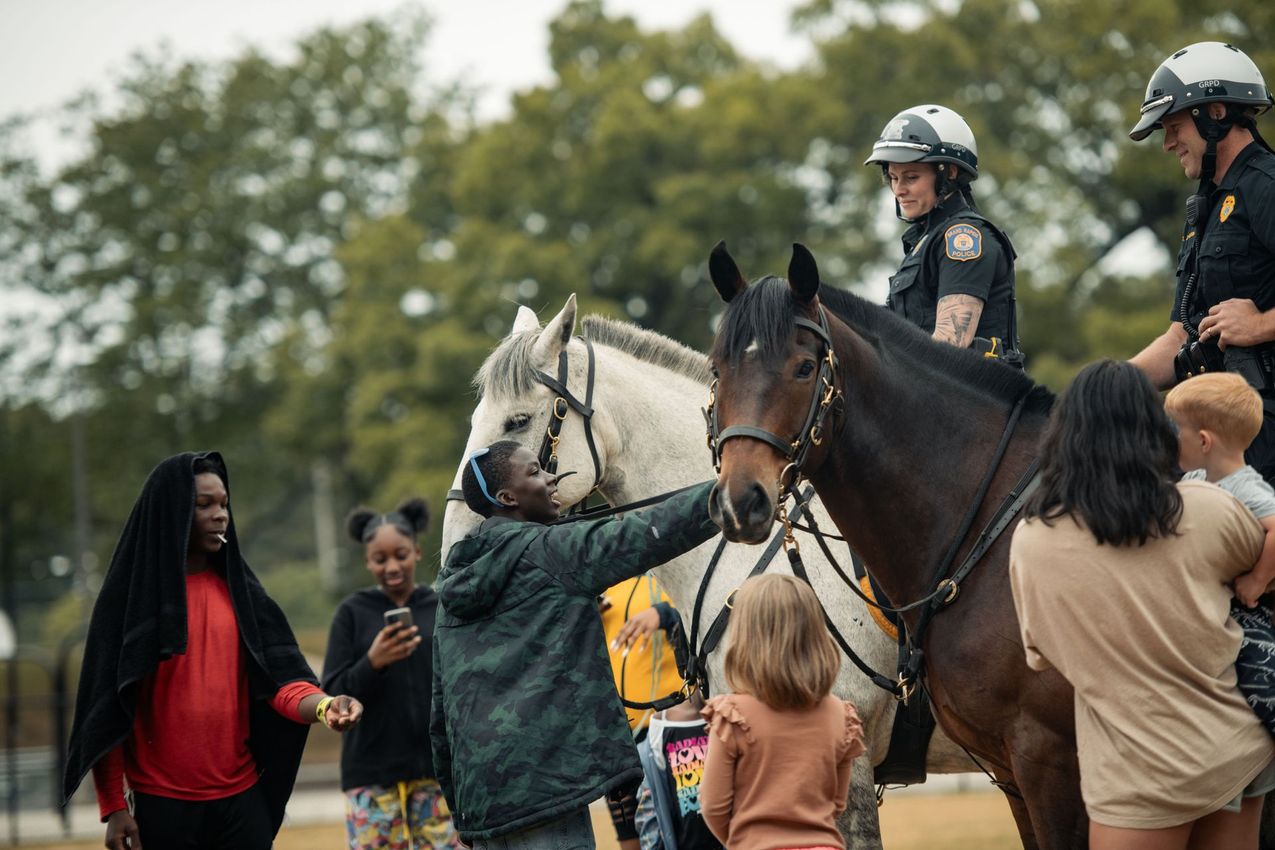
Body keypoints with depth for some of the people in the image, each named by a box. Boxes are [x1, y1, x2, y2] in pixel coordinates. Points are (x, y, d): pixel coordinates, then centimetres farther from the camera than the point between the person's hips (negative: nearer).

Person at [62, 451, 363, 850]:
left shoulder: (239, 590, 8)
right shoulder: (132, 594, -3)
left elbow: (279, 676, -1)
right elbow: (108, 706, -4)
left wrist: (324, 705, -23)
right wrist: (114, 807, -8)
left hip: (241, 797, 3)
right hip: (161, 804, -3)